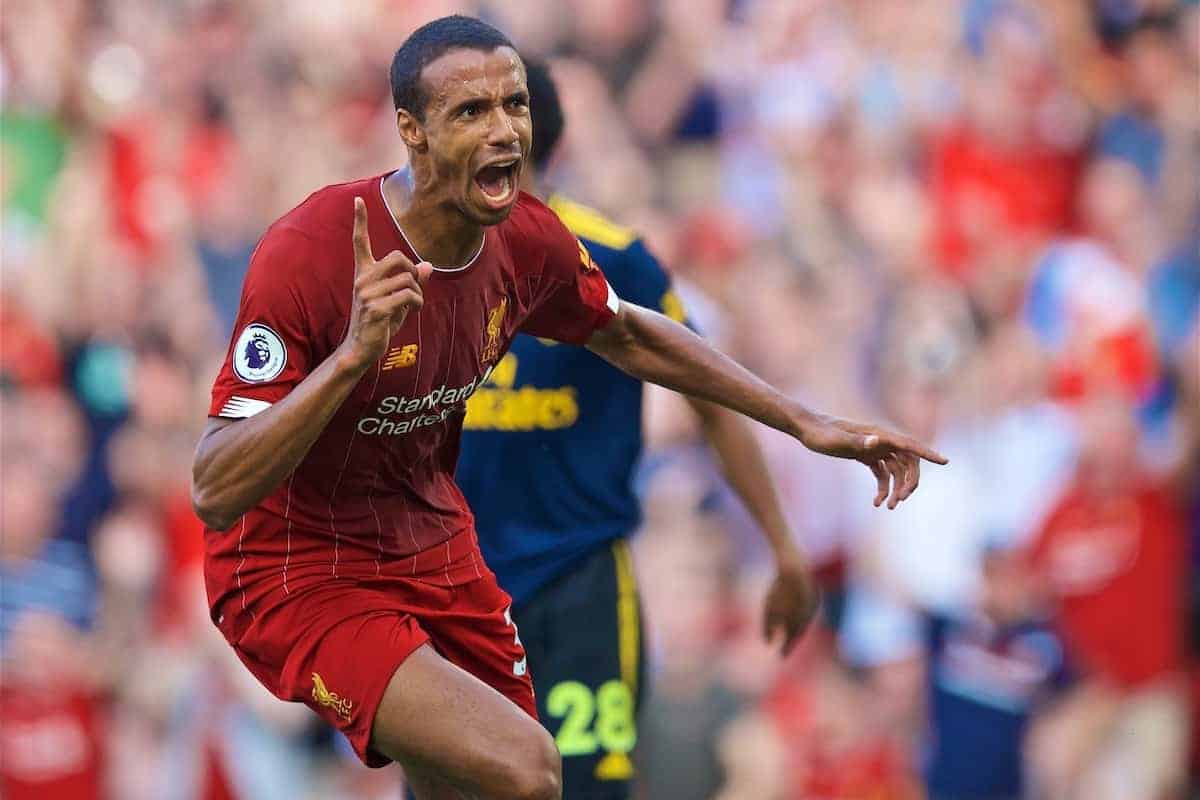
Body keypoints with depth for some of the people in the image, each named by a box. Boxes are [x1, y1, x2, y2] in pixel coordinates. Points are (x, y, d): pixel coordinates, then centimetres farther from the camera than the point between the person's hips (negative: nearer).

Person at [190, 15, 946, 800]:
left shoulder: (528, 240, -7)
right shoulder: (309, 253, -28)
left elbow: (626, 334, 16)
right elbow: (215, 492, -32)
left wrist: (806, 423, 13)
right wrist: (354, 353, -44)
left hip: (434, 546, 7)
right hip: (299, 578, -7)